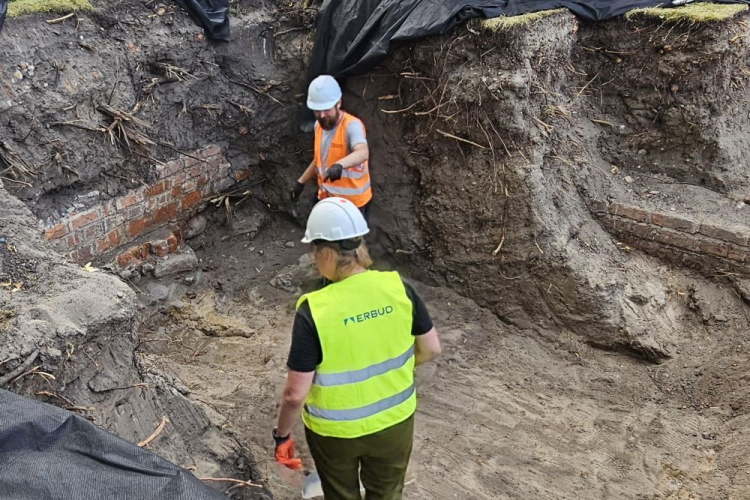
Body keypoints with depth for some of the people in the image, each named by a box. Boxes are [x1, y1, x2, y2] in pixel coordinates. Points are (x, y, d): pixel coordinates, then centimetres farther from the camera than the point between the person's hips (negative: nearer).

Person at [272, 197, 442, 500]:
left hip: (335, 431, -3)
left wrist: (282, 435, -3)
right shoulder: (398, 288, -17)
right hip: (395, 421, 3)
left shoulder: (314, 312, -27)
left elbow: (295, 394, -21)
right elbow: (431, 349, -4)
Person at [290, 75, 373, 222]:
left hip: (353, 204, -7)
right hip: (326, 199, 7)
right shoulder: (319, 125, 1)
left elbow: (363, 153, -46)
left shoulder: (352, 126, -24)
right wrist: (301, 182, 19)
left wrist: (339, 165, -63)